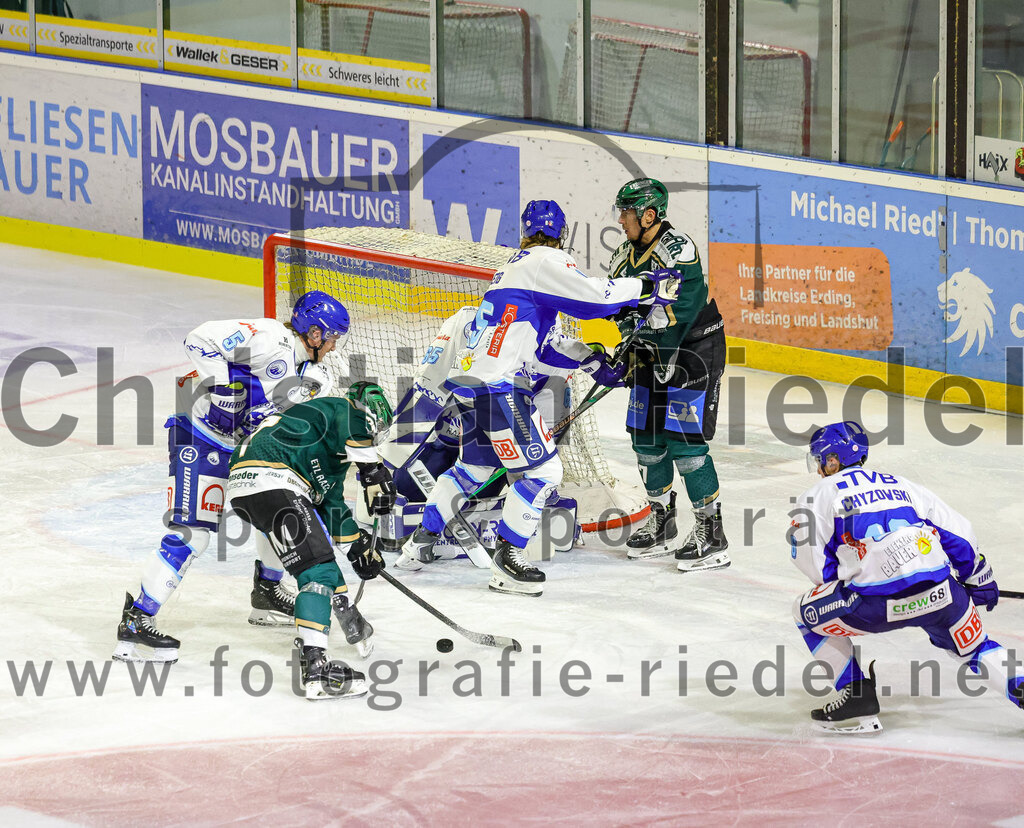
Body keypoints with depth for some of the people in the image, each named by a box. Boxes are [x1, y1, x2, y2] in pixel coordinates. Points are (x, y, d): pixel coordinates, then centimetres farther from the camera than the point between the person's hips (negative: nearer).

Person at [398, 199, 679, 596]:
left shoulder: (515, 266, 24)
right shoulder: (546, 261, -7)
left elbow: (546, 343, 24)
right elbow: (595, 297, -18)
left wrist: (591, 361, 17)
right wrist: (647, 289, -6)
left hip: (470, 383, 10)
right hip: (499, 387, -10)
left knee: (473, 468, 26)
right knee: (542, 470, -5)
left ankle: (421, 540, 35)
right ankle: (506, 557, -5)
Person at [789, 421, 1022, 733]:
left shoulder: (819, 495, 13)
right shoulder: (901, 485, 27)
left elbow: (817, 565, 7)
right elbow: (958, 534, 24)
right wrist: (978, 581, 38)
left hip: (876, 601, -5)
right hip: (940, 591, 5)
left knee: (808, 612, 20)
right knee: (972, 648, 30)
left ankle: (857, 697, 13)